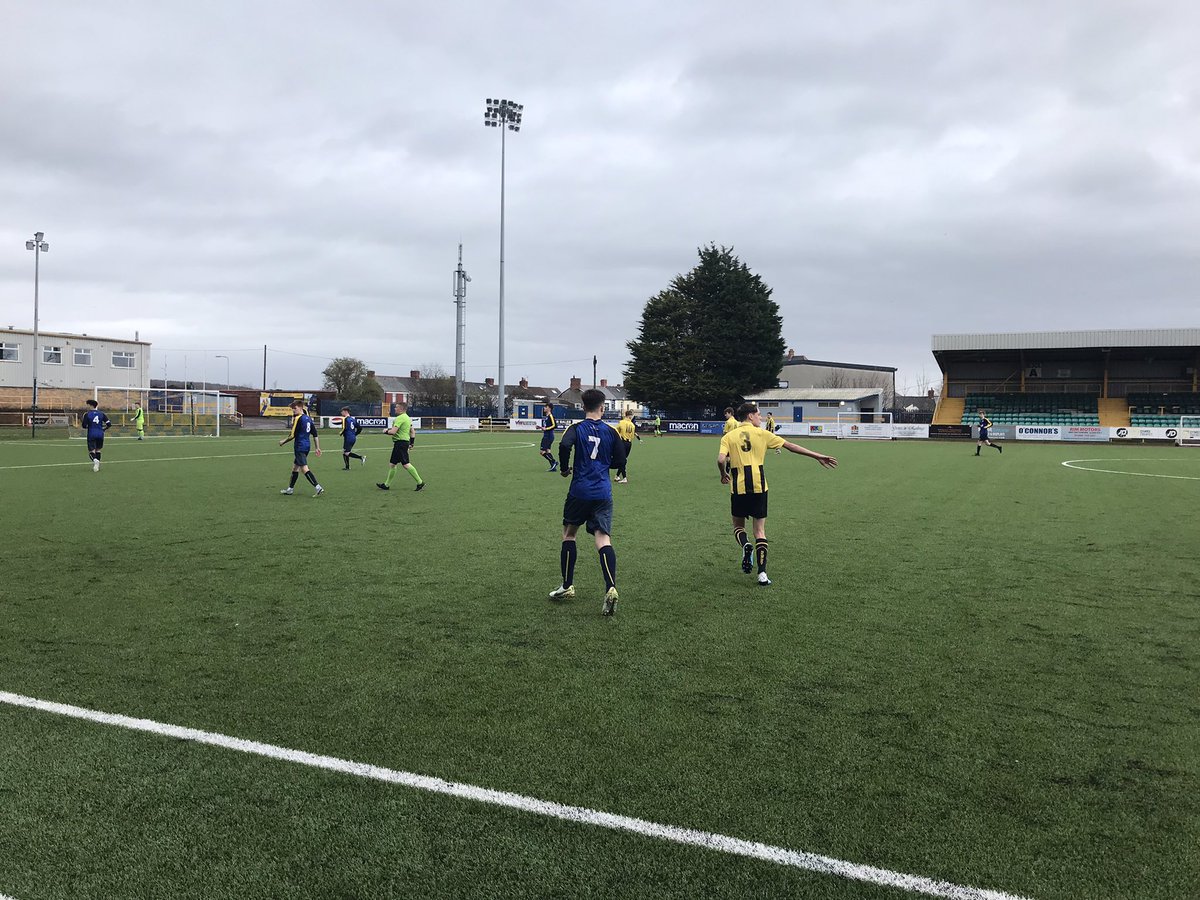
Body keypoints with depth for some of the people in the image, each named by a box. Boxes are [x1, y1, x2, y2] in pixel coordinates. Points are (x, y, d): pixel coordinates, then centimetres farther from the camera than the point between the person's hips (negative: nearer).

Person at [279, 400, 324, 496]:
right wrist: (317, 448, 13)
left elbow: (292, 435, -12)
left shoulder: (298, 418, -12)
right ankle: (290, 488, 29)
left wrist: (283, 442, 4)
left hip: (300, 447, -9)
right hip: (307, 445, 9)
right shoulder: (308, 418, 12)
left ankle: (318, 488, -22)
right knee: (295, 467, 20)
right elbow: (315, 434, 12)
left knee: (304, 468, -13)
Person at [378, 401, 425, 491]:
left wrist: (387, 431, -2)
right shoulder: (408, 418, 16)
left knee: (406, 464, -11)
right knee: (392, 464, 14)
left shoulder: (400, 418, -16)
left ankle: (420, 483, -9)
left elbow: (393, 431, -22)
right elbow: (413, 431, 20)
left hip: (400, 442, -11)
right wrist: (411, 442, 22)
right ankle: (386, 485, 19)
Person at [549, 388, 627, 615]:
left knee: (569, 534, 18)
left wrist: (565, 468, -4)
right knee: (603, 539, -5)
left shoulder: (577, 428, -1)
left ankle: (567, 585, 23)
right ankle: (611, 588, -24)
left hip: (580, 492, -1)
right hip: (603, 494, 1)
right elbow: (620, 462, 7)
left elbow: (564, 445, -22)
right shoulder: (610, 432, 6)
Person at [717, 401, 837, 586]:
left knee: (738, 526, 19)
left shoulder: (728, 437, 4)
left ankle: (746, 545, -15)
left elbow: (721, 460, -11)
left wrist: (723, 474, 11)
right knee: (760, 530, 8)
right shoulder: (761, 434, 3)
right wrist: (817, 456, 9)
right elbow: (790, 446, 4)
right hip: (759, 487, 0)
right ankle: (762, 573, 2)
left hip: (738, 488, 0)